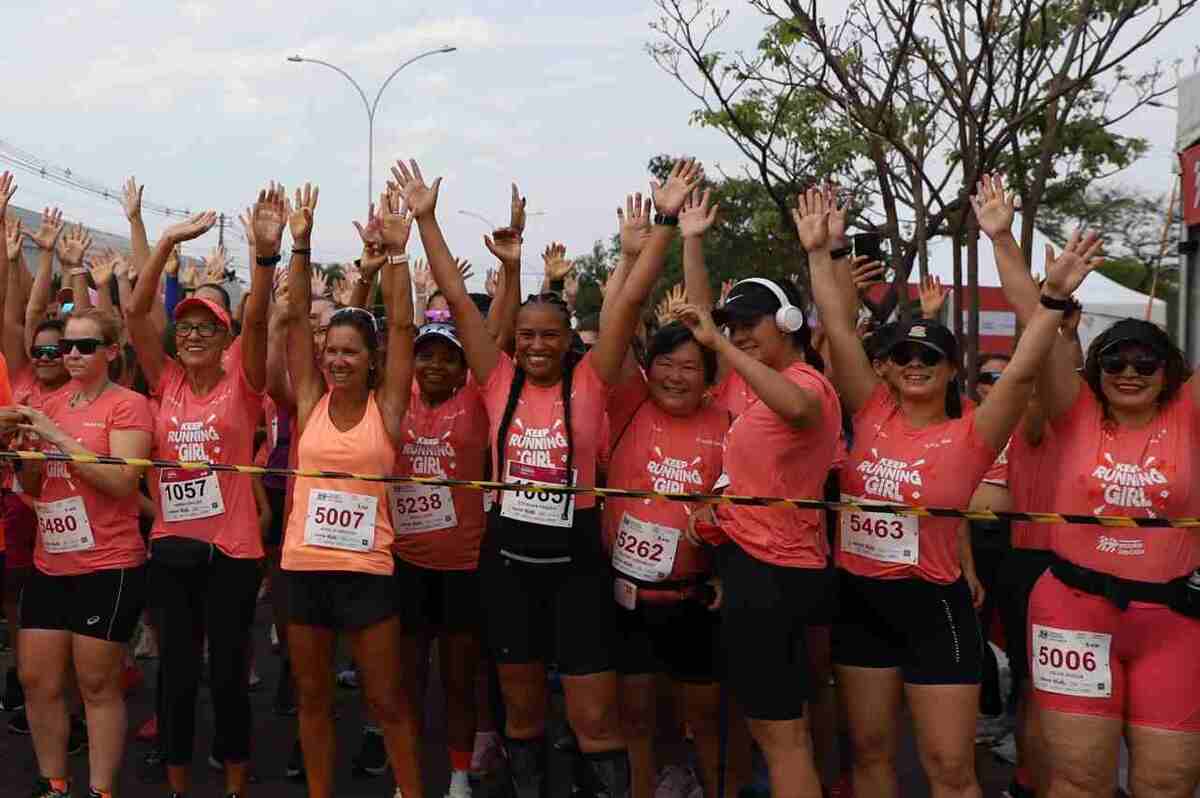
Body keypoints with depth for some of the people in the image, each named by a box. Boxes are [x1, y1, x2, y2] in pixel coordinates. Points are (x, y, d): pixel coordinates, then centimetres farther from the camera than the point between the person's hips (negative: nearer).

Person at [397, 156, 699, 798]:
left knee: (595, 721, 1)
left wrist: (666, 221, -18)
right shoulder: (500, 380, 0)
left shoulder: (589, 381, -5)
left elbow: (632, 299, -12)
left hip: (575, 558, -2)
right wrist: (425, 218, -2)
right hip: (507, 556, 3)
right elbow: (458, 299, -1)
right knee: (521, 710, 16)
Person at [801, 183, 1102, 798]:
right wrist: (824, 253, -9)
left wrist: (1054, 296, -31)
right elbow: (840, 331, -3)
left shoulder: (971, 435, -7)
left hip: (932, 605, -3)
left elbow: (1021, 372, -20)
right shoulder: (872, 413, 1)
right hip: (860, 599, 4)